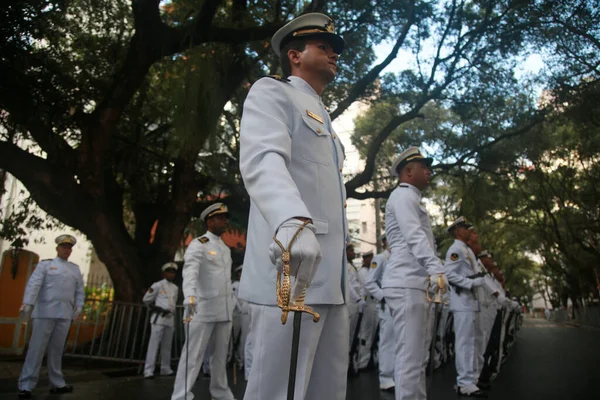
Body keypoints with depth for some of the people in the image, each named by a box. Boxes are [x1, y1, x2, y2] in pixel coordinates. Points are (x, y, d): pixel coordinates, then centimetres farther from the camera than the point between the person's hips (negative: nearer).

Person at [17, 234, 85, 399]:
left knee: (57, 350, 9)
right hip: (45, 312, -4)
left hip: (65, 314, 4)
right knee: (37, 349, -3)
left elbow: (79, 290, 17)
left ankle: (57, 384, 16)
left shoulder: (75, 269, 17)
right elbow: (34, 284, -8)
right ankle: (26, 386, 4)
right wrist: (27, 303, -20)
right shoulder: (45, 264, 4)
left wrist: (79, 306, 3)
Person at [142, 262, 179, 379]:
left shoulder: (176, 288, 14)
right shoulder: (158, 285, -3)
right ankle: (148, 370, -8)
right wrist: (156, 308, -2)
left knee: (167, 345, 9)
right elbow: (146, 299, 1)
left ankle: (165, 369, 16)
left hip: (170, 318, 6)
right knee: (154, 343, -9)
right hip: (159, 318, -6)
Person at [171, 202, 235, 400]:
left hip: (224, 310, 7)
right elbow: (190, 270, -26)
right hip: (204, 309, -7)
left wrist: (231, 305, 14)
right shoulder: (198, 245, -8)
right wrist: (189, 296, -43)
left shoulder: (226, 248, 16)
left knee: (221, 353, 14)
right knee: (194, 353, -4)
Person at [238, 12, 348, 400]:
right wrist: (292, 220, -38)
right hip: (292, 272, -8)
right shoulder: (271, 92, 3)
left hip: (331, 280, 9)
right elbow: (263, 159, -19)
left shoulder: (325, 121, 28)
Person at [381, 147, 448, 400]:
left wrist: (434, 271, 15)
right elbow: (414, 236, -20)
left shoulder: (411, 198, 26)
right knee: (410, 357, -9)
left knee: (419, 357, 13)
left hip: (418, 284, 10)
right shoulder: (403, 195, -5)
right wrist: (437, 269, -31)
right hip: (407, 284, -10)